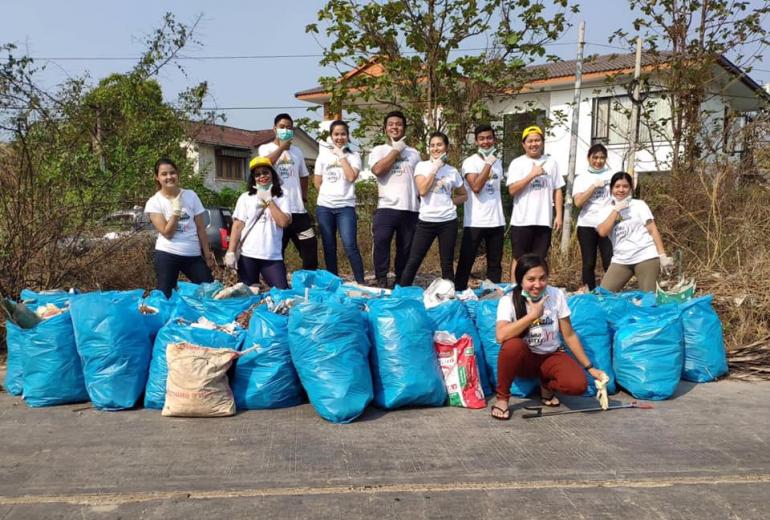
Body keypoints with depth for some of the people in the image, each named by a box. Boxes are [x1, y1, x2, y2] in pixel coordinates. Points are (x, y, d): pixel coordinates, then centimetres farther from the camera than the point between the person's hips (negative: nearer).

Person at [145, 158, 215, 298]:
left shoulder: (191, 195, 2)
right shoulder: (154, 202, -4)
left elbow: (201, 228, 5)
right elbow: (167, 233, -12)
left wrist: (207, 254, 5)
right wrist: (177, 209, -18)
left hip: (193, 255, 3)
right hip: (167, 255, -2)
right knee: (165, 296, 4)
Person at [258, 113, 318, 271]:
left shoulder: (297, 151, 15)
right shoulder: (265, 148, 2)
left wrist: (304, 196, 13)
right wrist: (282, 147, -13)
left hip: (298, 209, 5)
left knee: (310, 245, 6)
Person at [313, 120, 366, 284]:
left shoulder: (353, 156, 4)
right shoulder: (323, 155, 10)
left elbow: (351, 177, -13)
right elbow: (317, 182, 13)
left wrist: (342, 156, -8)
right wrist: (328, 194, 4)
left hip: (345, 207, -3)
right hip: (324, 207, 3)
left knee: (350, 246, -13)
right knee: (329, 248, 7)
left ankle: (361, 283, -8)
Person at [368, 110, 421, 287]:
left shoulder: (414, 153, 17)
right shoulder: (379, 150, 8)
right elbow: (378, 170, -12)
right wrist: (396, 150, -4)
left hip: (410, 208, 3)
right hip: (387, 207, -3)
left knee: (406, 247, 7)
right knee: (380, 242, -16)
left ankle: (401, 283, 18)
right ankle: (381, 281, -6)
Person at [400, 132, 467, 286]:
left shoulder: (452, 171, 6)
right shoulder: (422, 166, 1)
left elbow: (463, 195, 16)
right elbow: (422, 190, -12)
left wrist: (450, 201, -2)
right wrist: (435, 168, -10)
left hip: (448, 221, 1)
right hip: (426, 221, -1)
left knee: (447, 264, 7)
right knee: (413, 261, -2)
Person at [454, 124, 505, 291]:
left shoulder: (498, 162, 13)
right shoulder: (470, 162, -5)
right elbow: (476, 187, -19)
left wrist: (503, 217, 15)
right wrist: (488, 164, -15)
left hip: (496, 221, 6)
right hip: (475, 222, -6)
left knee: (495, 263, 9)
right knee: (466, 262, -1)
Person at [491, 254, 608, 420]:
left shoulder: (556, 295, -8)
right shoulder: (509, 300, -16)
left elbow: (569, 335, -1)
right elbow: (501, 336, -33)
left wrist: (590, 367, -3)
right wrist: (533, 315, -27)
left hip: (551, 356, 2)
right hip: (523, 358, -2)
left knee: (578, 384, -28)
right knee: (513, 345, -38)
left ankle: (547, 385, 8)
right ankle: (502, 397, -14)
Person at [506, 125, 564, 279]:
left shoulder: (551, 162, 8)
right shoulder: (517, 163, 0)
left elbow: (557, 191, 9)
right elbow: (512, 190, -10)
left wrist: (559, 215, 2)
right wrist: (532, 175, -16)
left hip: (544, 220, 3)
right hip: (522, 220, -2)